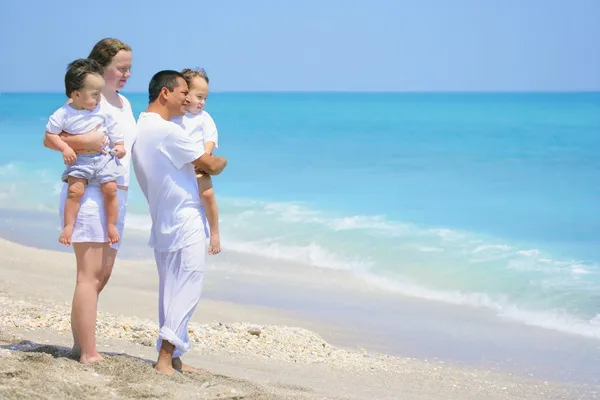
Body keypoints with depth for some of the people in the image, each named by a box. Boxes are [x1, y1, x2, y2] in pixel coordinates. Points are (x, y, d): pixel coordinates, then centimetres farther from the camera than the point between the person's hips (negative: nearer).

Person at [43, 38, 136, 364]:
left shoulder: (125, 104, 16)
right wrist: (85, 141, -29)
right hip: (87, 192, -9)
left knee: (102, 275, 10)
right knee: (90, 274, -11)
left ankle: (79, 343, 19)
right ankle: (88, 354, -11)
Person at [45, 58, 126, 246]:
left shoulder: (102, 111, -2)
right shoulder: (63, 114, -10)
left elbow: (113, 129, 12)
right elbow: (50, 133, -5)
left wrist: (120, 145, 6)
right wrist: (64, 148, -16)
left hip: (104, 157, 2)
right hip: (79, 160, -2)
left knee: (110, 188, -9)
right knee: (75, 190, -17)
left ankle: (111, 225, 7)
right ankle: (68, 226, -5)